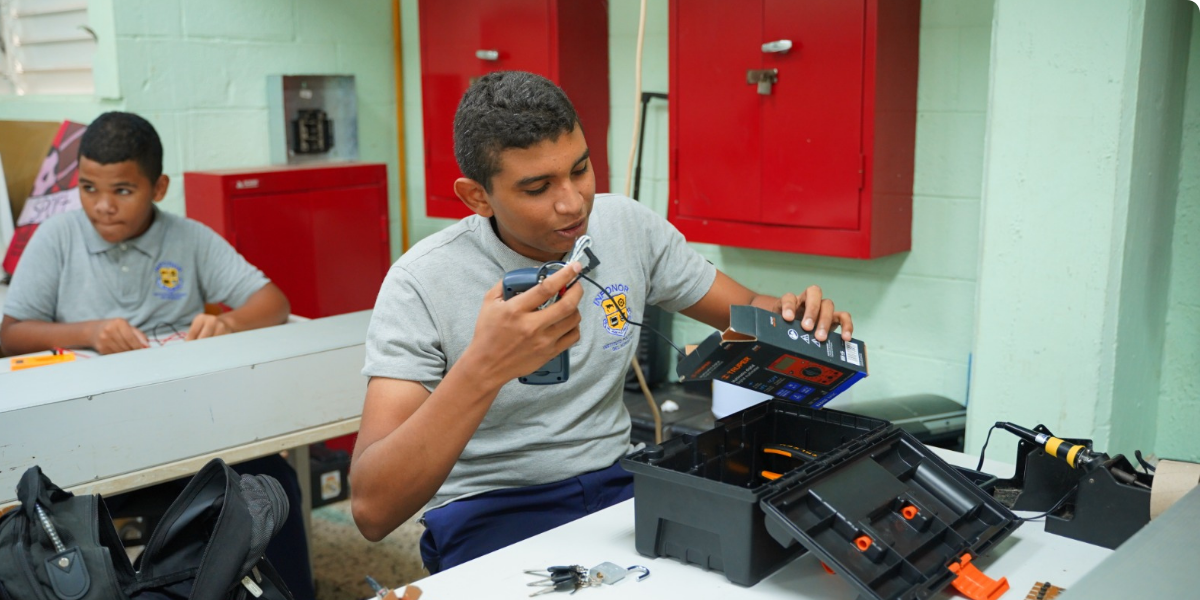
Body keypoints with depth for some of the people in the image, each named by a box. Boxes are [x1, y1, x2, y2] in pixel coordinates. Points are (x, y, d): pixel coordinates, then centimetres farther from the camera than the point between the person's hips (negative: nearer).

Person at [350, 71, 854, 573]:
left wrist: (790, 314, -14)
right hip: (490, 508, -4)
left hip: (616, 479, 5)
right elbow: (372, 510, -24)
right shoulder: (422, 282, -16)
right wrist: (483, 368, -39)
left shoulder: (628, 226, -2)